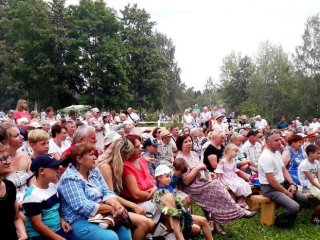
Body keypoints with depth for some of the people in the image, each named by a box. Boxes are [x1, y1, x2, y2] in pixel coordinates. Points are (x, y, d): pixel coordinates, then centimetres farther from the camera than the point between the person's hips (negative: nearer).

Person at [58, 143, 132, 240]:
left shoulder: (94, 171, 10)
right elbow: (83, 207, -22)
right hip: (80, 222, -7)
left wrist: (117, 205, -17)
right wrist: (111, 208, -16)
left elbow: (106, 192, 5)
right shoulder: (70, 179, -15)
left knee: (124, 228, -14)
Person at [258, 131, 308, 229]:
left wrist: (292, 184, -1)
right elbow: (271, 181, -24)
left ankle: (289, 217, 24)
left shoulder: (277, 152, 7)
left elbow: (284, 170, 14)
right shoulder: (266, 157, -24)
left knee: (303, 199, 10)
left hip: (282, 184, 10)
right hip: (270, 189, -10)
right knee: (294, 207, -22)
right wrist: (286, 192, -14)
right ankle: (280, 222, 4)